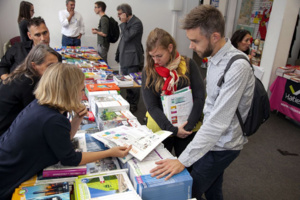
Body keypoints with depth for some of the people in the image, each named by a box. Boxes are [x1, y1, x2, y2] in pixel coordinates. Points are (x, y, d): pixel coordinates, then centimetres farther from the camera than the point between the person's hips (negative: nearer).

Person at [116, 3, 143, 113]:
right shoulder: (126, 23, 13)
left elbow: (127, 37, -24)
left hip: (132, 58, -9)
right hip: (124, 57, 9)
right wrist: (118, 54, 20)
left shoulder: (136, 23, -14)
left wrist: (123, 23, -15)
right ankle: (128, 102, 28)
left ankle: (133, 105, 13)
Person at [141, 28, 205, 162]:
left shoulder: (188, 65, -5)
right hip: (160, 129, 0)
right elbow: (151, 106, -10)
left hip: (188, 130, 0)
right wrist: (173, 130, -17)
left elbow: (199, 97, -7)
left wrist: (188, 126, -13)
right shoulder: (148, 71, -5)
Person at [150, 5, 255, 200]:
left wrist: (183, 161, -30)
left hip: (223, 145, -7)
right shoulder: (214, 58, 0)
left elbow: (218, 121, -32)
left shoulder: (238, 67, -29)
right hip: (213, 138, 8)